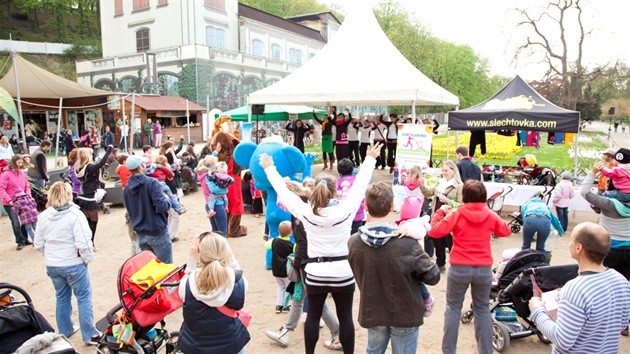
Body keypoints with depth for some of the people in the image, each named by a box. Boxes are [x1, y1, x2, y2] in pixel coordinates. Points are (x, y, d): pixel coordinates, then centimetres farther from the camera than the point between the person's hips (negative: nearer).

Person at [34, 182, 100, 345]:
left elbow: (38, 244, 5)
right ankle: (89, 335, 11)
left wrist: (50, 256, 19)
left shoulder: (43, 216, -1)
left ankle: (65, 331, 35)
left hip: (52, 266, 6)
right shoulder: (75, 215, -18)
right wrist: (88, 258, -6)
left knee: (62, 298, 21)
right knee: (84, 298, 6)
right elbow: (83, 243, -22)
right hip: (73, 265, -5)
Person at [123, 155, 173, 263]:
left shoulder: (126, 189, 5)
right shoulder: (151, 183, -16)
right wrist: (167, 200, -4)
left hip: (141, 234, 7)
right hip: (157, 232, -6)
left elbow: (130, 211, 15)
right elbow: (161, 206, -23)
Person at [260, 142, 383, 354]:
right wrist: (370, 159, 13)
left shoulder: (306, 212, -10)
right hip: (342, 271, -1)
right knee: (345, 317, 10)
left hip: (315, 272, 1)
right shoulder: (346, 209, -12)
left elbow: (283, 191, 0)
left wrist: (269, 167, 13)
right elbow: (360, 185, 0)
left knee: (313, 316, 15)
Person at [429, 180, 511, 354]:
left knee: (453, 307, 11)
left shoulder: (456, 214, -9)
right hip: (484, 269, 2)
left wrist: (440, 212, 2)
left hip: (459, 268, -2)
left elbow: (434, 231, -11)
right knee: (482, 309, 16)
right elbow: (506, 231, 16)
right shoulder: (491, 215, -1)